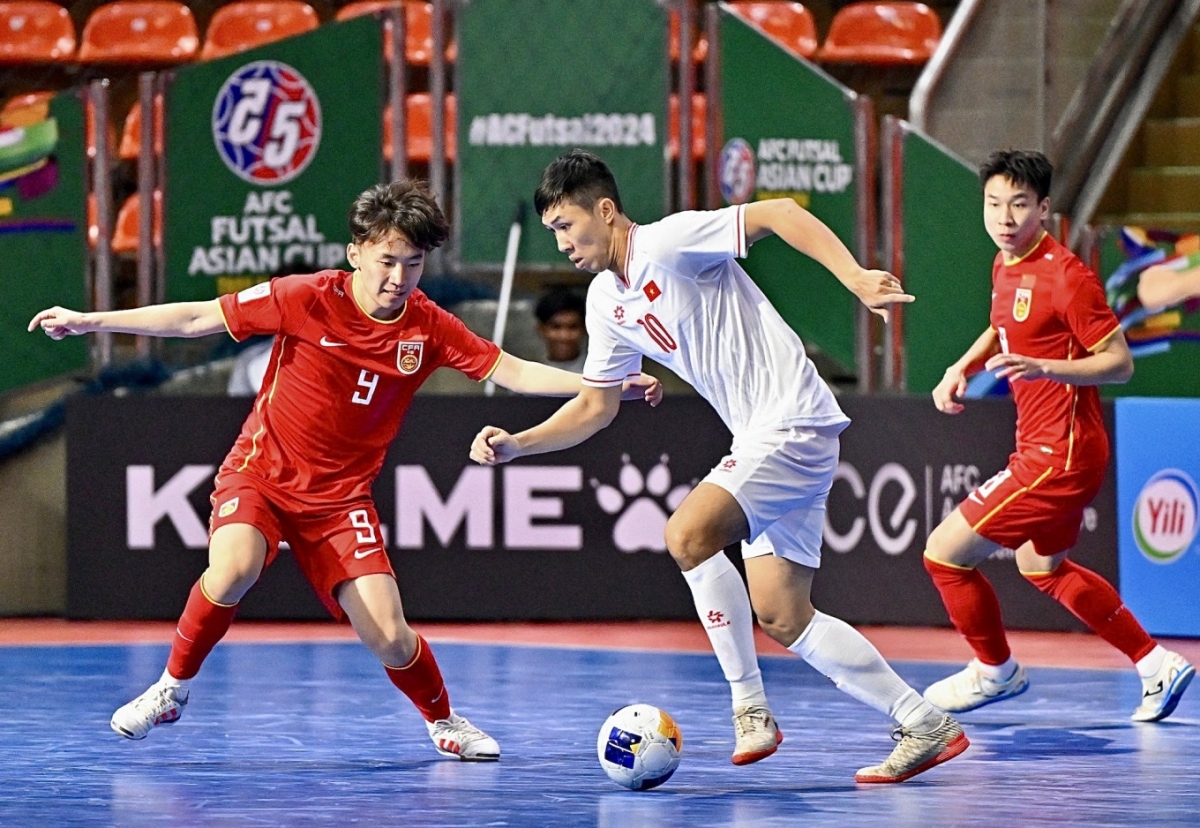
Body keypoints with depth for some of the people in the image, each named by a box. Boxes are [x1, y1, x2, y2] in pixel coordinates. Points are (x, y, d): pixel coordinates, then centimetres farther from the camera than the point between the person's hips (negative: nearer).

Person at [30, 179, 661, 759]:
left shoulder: (428, 328, -7)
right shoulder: (307, 300, -14)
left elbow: (513, 372, -3)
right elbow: (196, 319, -8)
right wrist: (88, 321, -8)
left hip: (341, 495, 2)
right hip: (261, 471, -2)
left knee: (389, 640, -10)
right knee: (233, 569, -33)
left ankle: (443, 721, 22)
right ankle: (174, 687, -8)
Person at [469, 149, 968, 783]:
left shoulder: (668, 243, -14)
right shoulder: (606, 302, 12)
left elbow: (780, 213, -21)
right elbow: (596, 405, 21)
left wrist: (854, 278, -32)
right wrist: (517, 444, 9)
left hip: (795, 420, -9)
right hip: (759, 439, 9)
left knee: (688, 535, -23)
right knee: (782, 617, 3)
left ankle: (750, 707, -13)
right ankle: (925, 726, 9)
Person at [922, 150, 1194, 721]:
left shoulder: (1066, 276, -21)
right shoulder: (1006, 266, 6)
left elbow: (1120, 363, -19)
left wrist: (1041, 367, -32)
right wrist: (960, 368, 11)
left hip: (1059, 455, -10)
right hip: (1040, 446, 10)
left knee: (944, 554, -5)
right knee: (1042, 568, 29)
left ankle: (995, 671, 18)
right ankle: (1157, 664, 35)